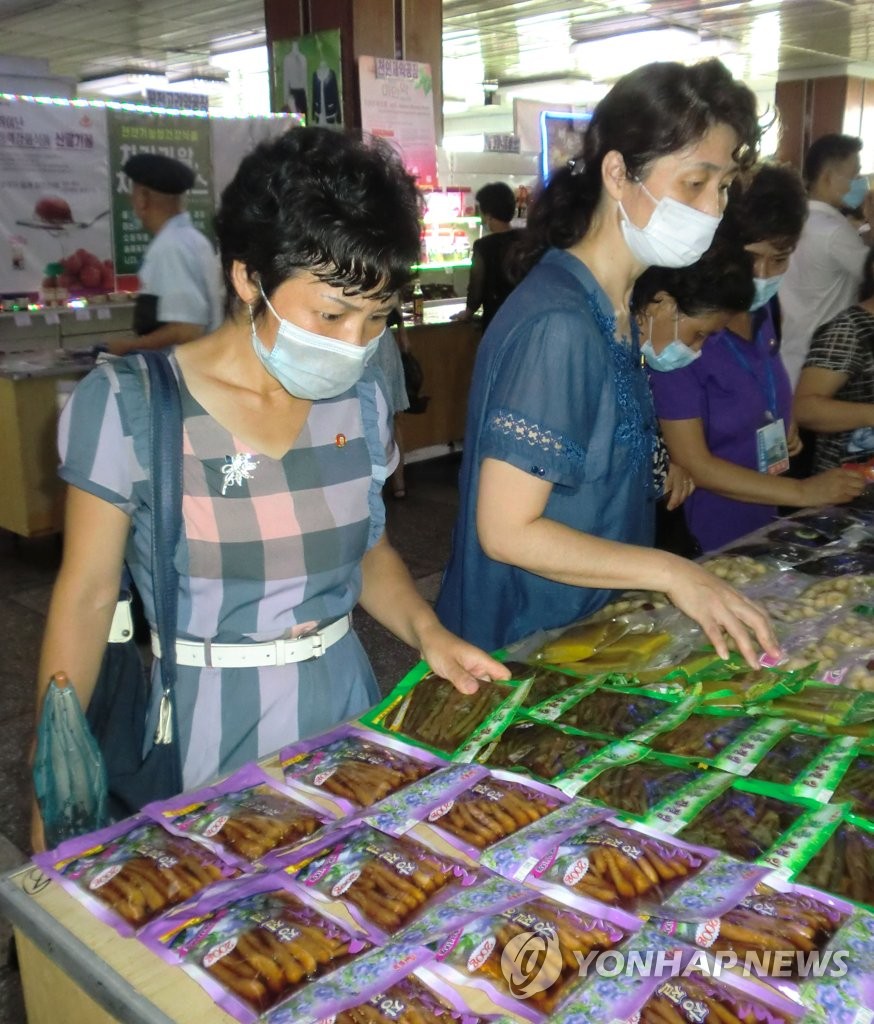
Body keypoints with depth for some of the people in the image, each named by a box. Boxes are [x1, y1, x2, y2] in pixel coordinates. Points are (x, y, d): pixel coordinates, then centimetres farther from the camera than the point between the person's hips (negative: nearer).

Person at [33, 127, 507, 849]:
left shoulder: (360, 396, -2)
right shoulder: (126, 404, -14)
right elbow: (87, 596, -8)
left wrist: (426, 631, -8)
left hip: (344, 708, 4)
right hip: (204, 737, -4)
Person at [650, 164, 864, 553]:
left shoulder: (762, 313, 1)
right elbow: (692, 463, -20)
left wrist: (783, 427, 1)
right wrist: (801, 492, -19)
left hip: (761, 528, 7)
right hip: (700, 545, -7)